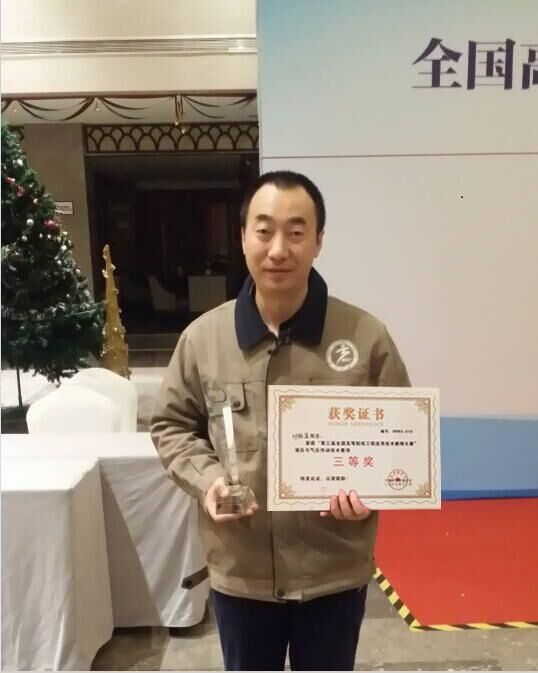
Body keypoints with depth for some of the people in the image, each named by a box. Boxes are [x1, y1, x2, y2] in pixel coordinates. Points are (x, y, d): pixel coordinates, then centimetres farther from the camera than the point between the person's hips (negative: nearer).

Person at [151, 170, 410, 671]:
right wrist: (206, 480, -13)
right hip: (239, 571, 2)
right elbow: (171, 426, 4)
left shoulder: (366, 337, -12)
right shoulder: (203, 337, -9)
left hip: (335, 570, -1)